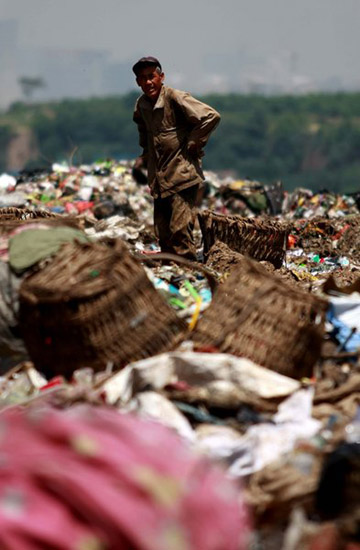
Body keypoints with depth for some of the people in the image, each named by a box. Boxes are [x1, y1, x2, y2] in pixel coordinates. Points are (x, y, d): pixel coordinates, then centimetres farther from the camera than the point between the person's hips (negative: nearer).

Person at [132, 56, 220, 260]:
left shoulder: (176, 98, -14)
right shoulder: (142, 104, 9)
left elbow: (211, 116, -20)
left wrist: (194, 143, -14)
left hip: (183, 176, -8)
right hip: (160, 180, 8)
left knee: (180, 230, -14)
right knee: (163, 234, 10)